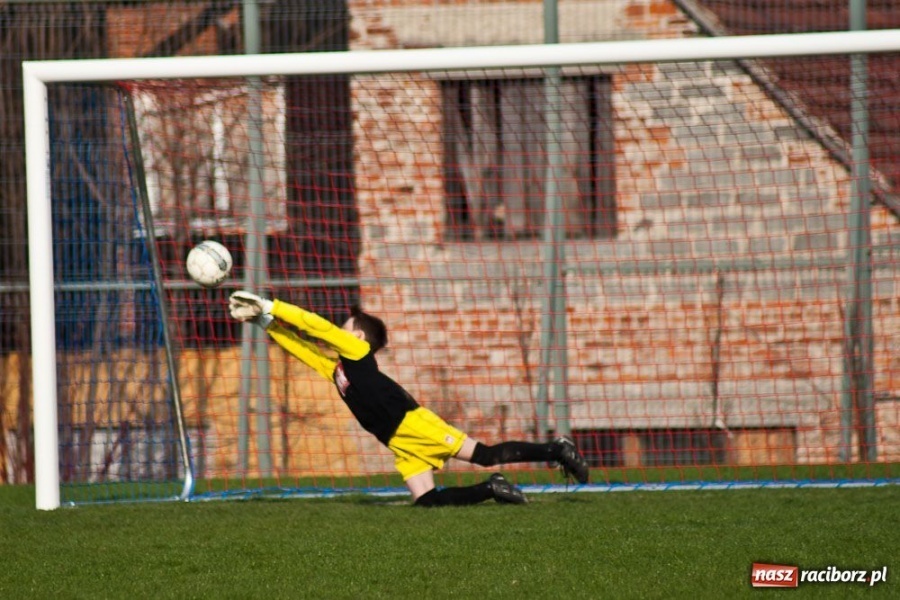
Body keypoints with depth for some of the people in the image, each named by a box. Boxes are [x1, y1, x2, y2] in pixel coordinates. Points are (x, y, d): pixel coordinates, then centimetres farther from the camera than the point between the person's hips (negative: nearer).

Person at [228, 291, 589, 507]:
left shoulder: (358, 352, 1)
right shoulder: (334, 367, 23)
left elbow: (318, 327, -5)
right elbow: (300, 344, 24)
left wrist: (270, 306, -4)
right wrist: (264, 320, 17)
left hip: (412, 424, -8)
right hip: (401, 444, 8)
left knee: (483, 455, -14)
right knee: (426, 501, -8)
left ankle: (556, 450, -8)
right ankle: (491, 490, -3)